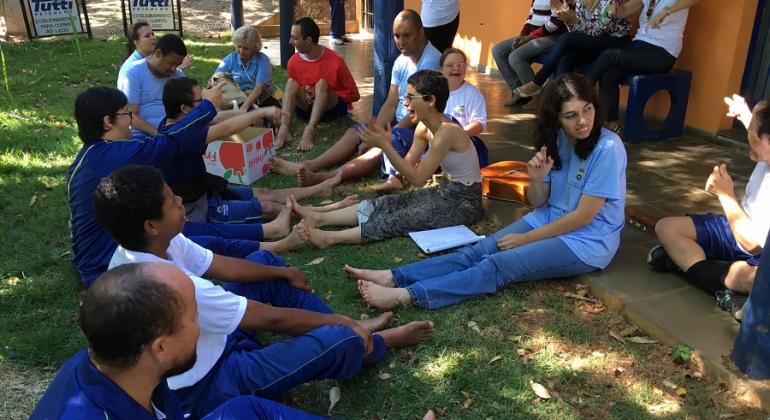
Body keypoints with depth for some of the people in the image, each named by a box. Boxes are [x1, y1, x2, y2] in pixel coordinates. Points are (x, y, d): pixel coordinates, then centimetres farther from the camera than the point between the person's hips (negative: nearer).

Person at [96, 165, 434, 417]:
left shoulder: (149, 247, -11)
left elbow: (226, 267, 4)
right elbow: (271, 318, -26)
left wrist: (285, 273, 13)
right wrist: (342, 322, -12)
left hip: (206, 345, 9)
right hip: (206, 387, -9)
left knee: (265, 260, 12)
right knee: (340, 338, -19)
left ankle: (352, 328, 17)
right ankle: (379, 342, 18)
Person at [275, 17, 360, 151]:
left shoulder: (335, 61, -16)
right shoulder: (294, 61, -5)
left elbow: (354, 95, -8)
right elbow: (291, 91, 10)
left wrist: (323, 94, -18)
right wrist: (305, 93, -14)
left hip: (334, 108, -3)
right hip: (306, 108, 4)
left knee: (322, 83, -31)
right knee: (291, 82, -22)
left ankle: (309, 130, -47)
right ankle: (283, 129, -42)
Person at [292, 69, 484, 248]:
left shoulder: (446, 131, -26)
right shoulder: (423, 128, 1)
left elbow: (417, 177, -25)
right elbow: (408, 166, 1)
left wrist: (384, 145, -24)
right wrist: (384, 143, -14)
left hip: (462, 202, -8)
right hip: (444, 191, 8)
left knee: (397, 221, -18)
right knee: (383, 204, -3)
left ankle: (330, 238, -23)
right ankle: (319, 218, -5)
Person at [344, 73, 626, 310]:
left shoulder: (608, 148, -21)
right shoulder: (557, 140, 0)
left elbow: (583, 216, -20)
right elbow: (539, 204, 4)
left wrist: (526, 239, -13)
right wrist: (536, 179, -20)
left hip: (587, 243, -6)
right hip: (548, 222, 6)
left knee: (499, 266, -23)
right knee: (478, 252, -13)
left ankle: (404, 296, -33)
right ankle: (393, 278, -21)